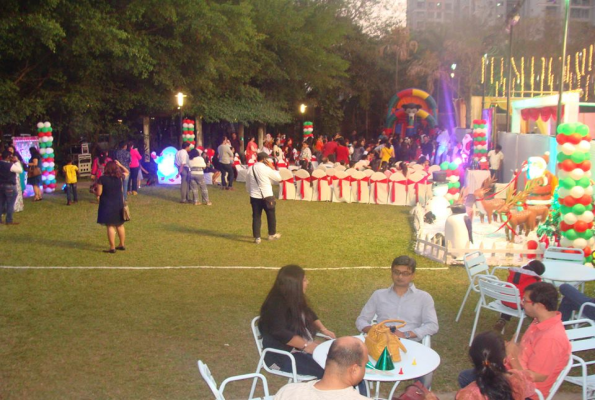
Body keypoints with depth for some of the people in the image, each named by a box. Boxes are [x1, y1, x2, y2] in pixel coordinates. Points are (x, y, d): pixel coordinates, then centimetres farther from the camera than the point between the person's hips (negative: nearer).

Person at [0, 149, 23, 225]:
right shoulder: (9, 165, -20)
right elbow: (20, 170, -15)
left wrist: (12, 162, 7)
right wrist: (16, 161, -9)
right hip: (9, 186, -8)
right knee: (10, 204, 1)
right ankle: (9, 221, 4)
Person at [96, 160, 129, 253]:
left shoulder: (102, 179, -14)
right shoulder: (120, 177, -2)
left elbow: (99, 193, -12)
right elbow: (127, 172, 19)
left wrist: (96, 189, 9)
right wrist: (119, 165, 13)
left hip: (107, 206, -4)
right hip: (119, 205, 4)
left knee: (110, 226, -1)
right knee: (120, 225, 16)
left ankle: (112, 247, 0)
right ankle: (122, 245, 25)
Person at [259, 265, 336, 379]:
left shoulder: (295, 299, 8)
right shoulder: (275, 305, -20)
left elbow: (310, 315, 23)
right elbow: (281, 334, -29)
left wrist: (323, 329, 7)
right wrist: (306, 346, -27)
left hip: (302, 348, 9)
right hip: (281, 355, -9)